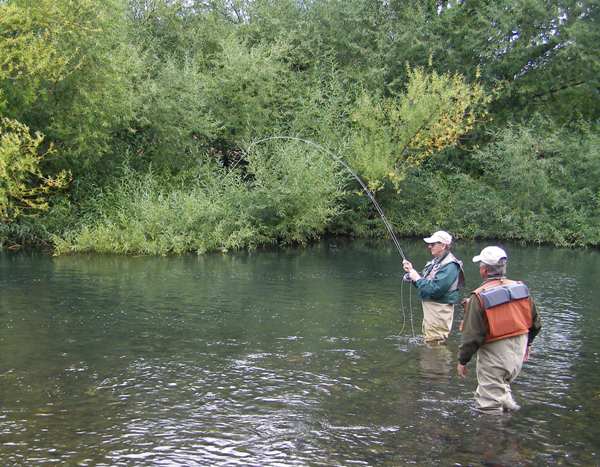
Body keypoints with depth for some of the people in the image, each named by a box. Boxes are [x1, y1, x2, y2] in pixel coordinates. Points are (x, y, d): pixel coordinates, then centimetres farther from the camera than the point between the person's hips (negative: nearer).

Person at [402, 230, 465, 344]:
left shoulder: (450, 266, -21)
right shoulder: (436, 261, 11)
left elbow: (435, 289, -30)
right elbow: (424, 282, 17)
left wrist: (417, 278, -18)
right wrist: (411, 271, 2)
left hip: (439, 312, -10)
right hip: (429, 308, 10)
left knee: (434, 343, -4)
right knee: (428, 340, 22)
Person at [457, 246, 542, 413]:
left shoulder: (480, 297, -19)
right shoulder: (521, 288, -3)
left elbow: (472, 335, -17)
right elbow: (536, 323, 9)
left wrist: (462, 360, -4)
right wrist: (526, 343, 25)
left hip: (493, 357, -6)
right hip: (518, 354, 6)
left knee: (489, 403, 6)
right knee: (502, 384, 30)